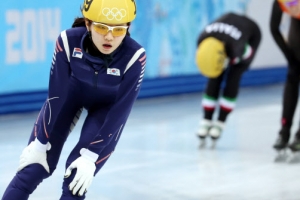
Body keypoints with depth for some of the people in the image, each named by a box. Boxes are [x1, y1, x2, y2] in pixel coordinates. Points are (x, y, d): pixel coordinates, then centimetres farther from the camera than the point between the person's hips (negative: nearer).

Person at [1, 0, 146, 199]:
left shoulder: (134, 56, -34)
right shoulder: (69, 41, -32)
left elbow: (120, 112, -24)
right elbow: (56, 96, -22)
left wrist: (90, 155, -23)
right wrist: (40, 143, -16)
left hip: (108, 104, -1)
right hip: (73, 91, 1)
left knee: (77, 177, -11)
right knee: (34, 165, -5)